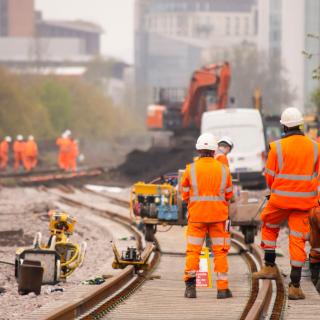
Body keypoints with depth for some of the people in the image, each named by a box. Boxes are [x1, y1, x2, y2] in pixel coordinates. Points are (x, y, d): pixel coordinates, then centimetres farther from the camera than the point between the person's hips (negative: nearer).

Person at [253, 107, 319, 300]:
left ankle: (270, 266, 25)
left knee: (269, 226, 26)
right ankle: (295, 286, -1)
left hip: (281, 198, -2)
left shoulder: (278, 147, -10)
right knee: (298, 239, 3)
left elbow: (270, 176, -2)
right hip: (304, 201, 2)